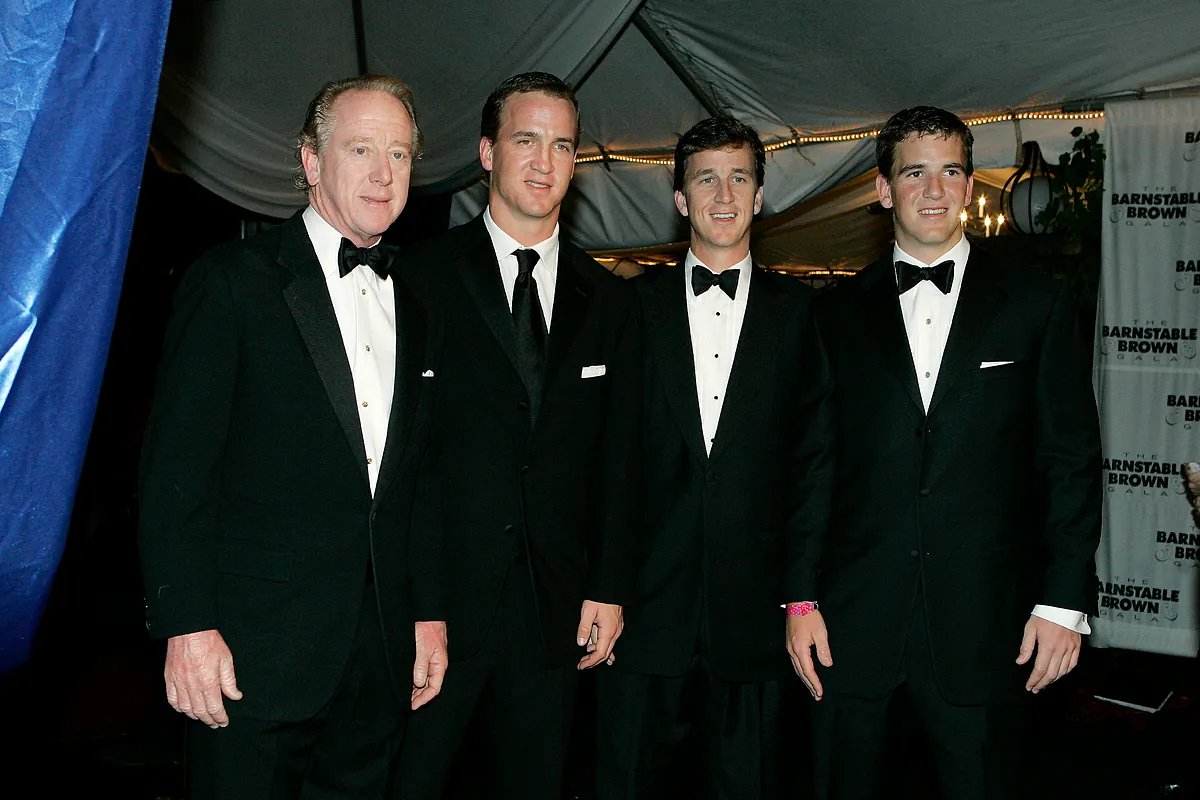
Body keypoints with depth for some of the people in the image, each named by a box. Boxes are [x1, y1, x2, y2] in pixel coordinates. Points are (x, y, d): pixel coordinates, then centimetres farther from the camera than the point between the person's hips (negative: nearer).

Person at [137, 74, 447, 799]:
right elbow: (175, 469, -9)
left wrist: (429, 612, 12)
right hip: (254, 650, -5)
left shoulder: (413, 305, 13)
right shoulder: (233, 281, -4)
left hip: (382, 654, 5)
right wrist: (188, 628, -14)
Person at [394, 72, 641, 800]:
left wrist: (610, 588, 4)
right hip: (435, 598, -3)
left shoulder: (610, 302, 10)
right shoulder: (422, 277, 0)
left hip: (556, 610, 3)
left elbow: (619, 460, 9)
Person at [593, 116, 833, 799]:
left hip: (753, 615, 0)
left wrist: (803, 595, -3)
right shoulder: (636, 305, 6)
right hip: (646, 608, 0)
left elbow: (815, 461, 2)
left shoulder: (798, 312, 6)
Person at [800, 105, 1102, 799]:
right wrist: (800, 600, 1)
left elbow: (1071, 461, 2)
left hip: (982, 630, -1)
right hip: (853, 628, 1)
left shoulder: (1037, 304, 4)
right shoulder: (841, 313, 8)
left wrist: (1065, 601, -4)